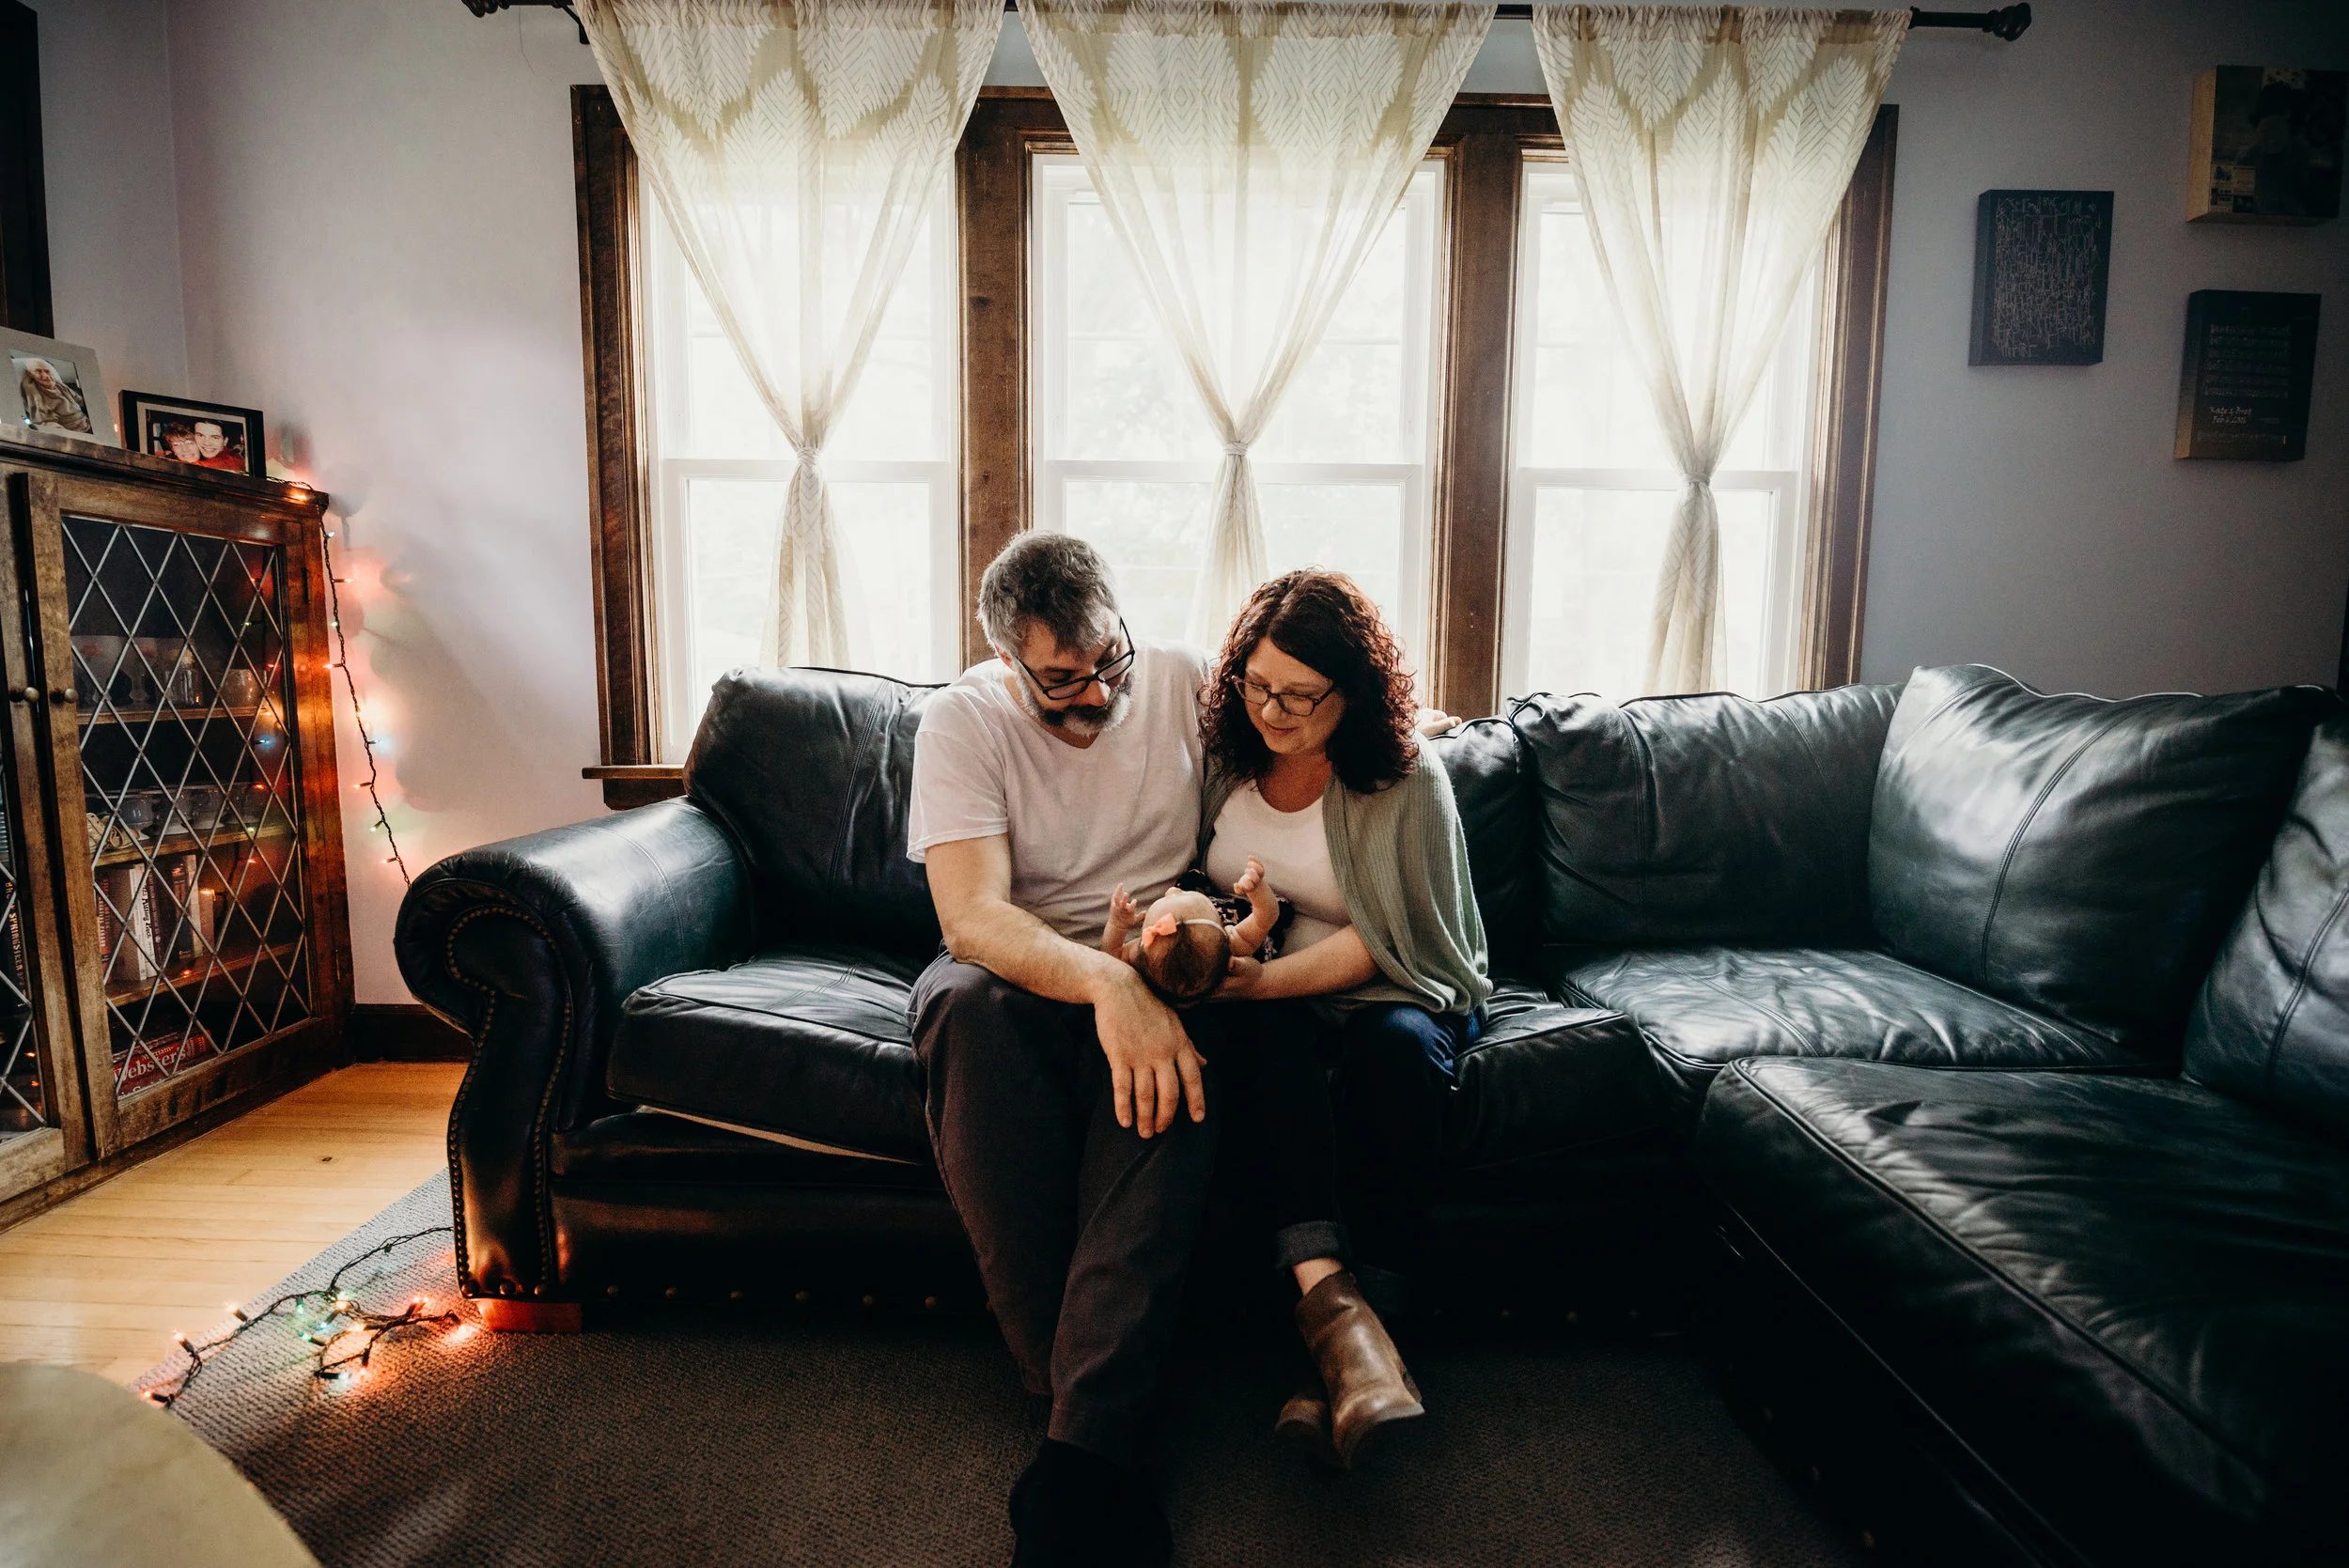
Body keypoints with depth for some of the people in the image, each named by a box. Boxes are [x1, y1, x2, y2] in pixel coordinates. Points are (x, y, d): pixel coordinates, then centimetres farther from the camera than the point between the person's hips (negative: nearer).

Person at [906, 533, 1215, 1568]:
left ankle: (1082, 1452, -31)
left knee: (1170, 1054, -35)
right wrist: (1103, 979, -38)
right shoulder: (962, 720, -8)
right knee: (964, 1003, -35)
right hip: (1024, 970, 0)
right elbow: (970, 917, -21)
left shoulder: (1187, 683, 0)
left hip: (1155, 962, 1)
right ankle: (1089, 1389, -24)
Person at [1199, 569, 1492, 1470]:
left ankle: (1368, 1315, -29)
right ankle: (1331, 1303, -38)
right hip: (1262, 990, 2)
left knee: (1398, 1048, -34)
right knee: (1268, 1040, -33)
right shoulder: (1222, 753, 0)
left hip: (1383, 988, -1)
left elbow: (1383, 939, -14)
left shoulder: (1407, 778, -10)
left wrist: (1268, 978, -29)